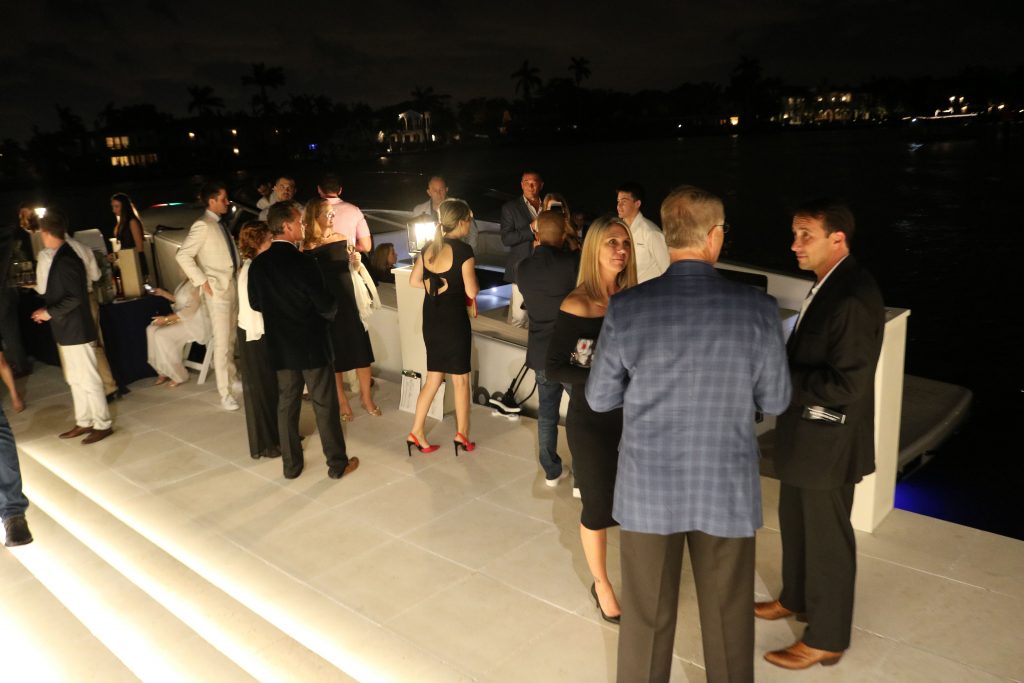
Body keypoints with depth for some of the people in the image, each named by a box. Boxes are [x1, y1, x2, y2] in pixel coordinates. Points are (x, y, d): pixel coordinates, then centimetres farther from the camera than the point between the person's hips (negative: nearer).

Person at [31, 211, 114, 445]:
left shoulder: (65, 259, -19)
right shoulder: (62, 256, 11)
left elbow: (74, 297, -24)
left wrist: (49, 312, -16)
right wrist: (47, 309, 7)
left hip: (76, 331, -10)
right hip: (69, 331, 10)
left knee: (88, 380, -1)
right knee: (76, 380, 16)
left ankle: (103, 425, 8)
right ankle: (84, 422, 25)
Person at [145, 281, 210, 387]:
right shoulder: (187, 281, 10)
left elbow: (191, 309, -24)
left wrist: (166, 319, -22)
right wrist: (163, 293, 17)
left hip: (196, 321, -10)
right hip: (182, 318, 10)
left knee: (162, 335, -24)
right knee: (151, 329, -5)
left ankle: (178, 375, -10)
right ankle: (163, 371, 0)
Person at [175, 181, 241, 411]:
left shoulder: (220, 224, 13)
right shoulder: (202, 226, -13)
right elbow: (183, 255, -19)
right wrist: (202, 282, -18)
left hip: (233, 286, 8)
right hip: (217, 290, -8)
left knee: (231, 338, 17)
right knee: (221, 343, -5)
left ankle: (232, 378, 32)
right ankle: (225, 393, 1)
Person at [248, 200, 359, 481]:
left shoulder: (258, 264, -2)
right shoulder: (303, 261, -20)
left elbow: (255, 304, 9)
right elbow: (326, 305, -17)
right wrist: (329, 312, 6)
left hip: (280, 347, 5)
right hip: (312, 344, -5)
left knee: (287, 405, 14)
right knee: (325, 405, 6)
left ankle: (291, 465, 23)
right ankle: (338, 463, 16)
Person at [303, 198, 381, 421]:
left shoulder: (340, 239, 1)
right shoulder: (307, 247, -7)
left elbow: (356, 268, 10)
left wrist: (356, 260, -10)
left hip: (348, 303, 3)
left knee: (361, 352, 4)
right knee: (334, 356, 9)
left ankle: (366, 398, 21)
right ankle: (342, 402, 23)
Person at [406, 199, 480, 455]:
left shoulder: (429, 247, 4)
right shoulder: (463, 250, -16)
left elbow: (414, 280, 10)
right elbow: (471, 292, -16)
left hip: (431, 319, 6)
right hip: (454, 319, -6)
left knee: (433, 378, 15)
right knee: (460, 378, 9)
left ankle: (416, 432, 15)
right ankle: (462, 434, 18)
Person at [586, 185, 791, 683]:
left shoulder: (626, 308, -14)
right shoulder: (757, 308, -13)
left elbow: (600, 398, -3)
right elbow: (775, 401, -2)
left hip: (648, 487, 0)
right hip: (727, 489, 0)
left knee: (646, 616, 18)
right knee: (728, 616, 21)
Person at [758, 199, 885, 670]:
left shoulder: (854, 297, -26)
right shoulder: (828, 285, 5)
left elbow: (846, 385, -28)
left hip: (828, 443, -9)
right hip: (805, 435, 9)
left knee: (827, 539, 8)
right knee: (796, 524, 24)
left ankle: (826, 638, 26)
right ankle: (796, 598, 46)